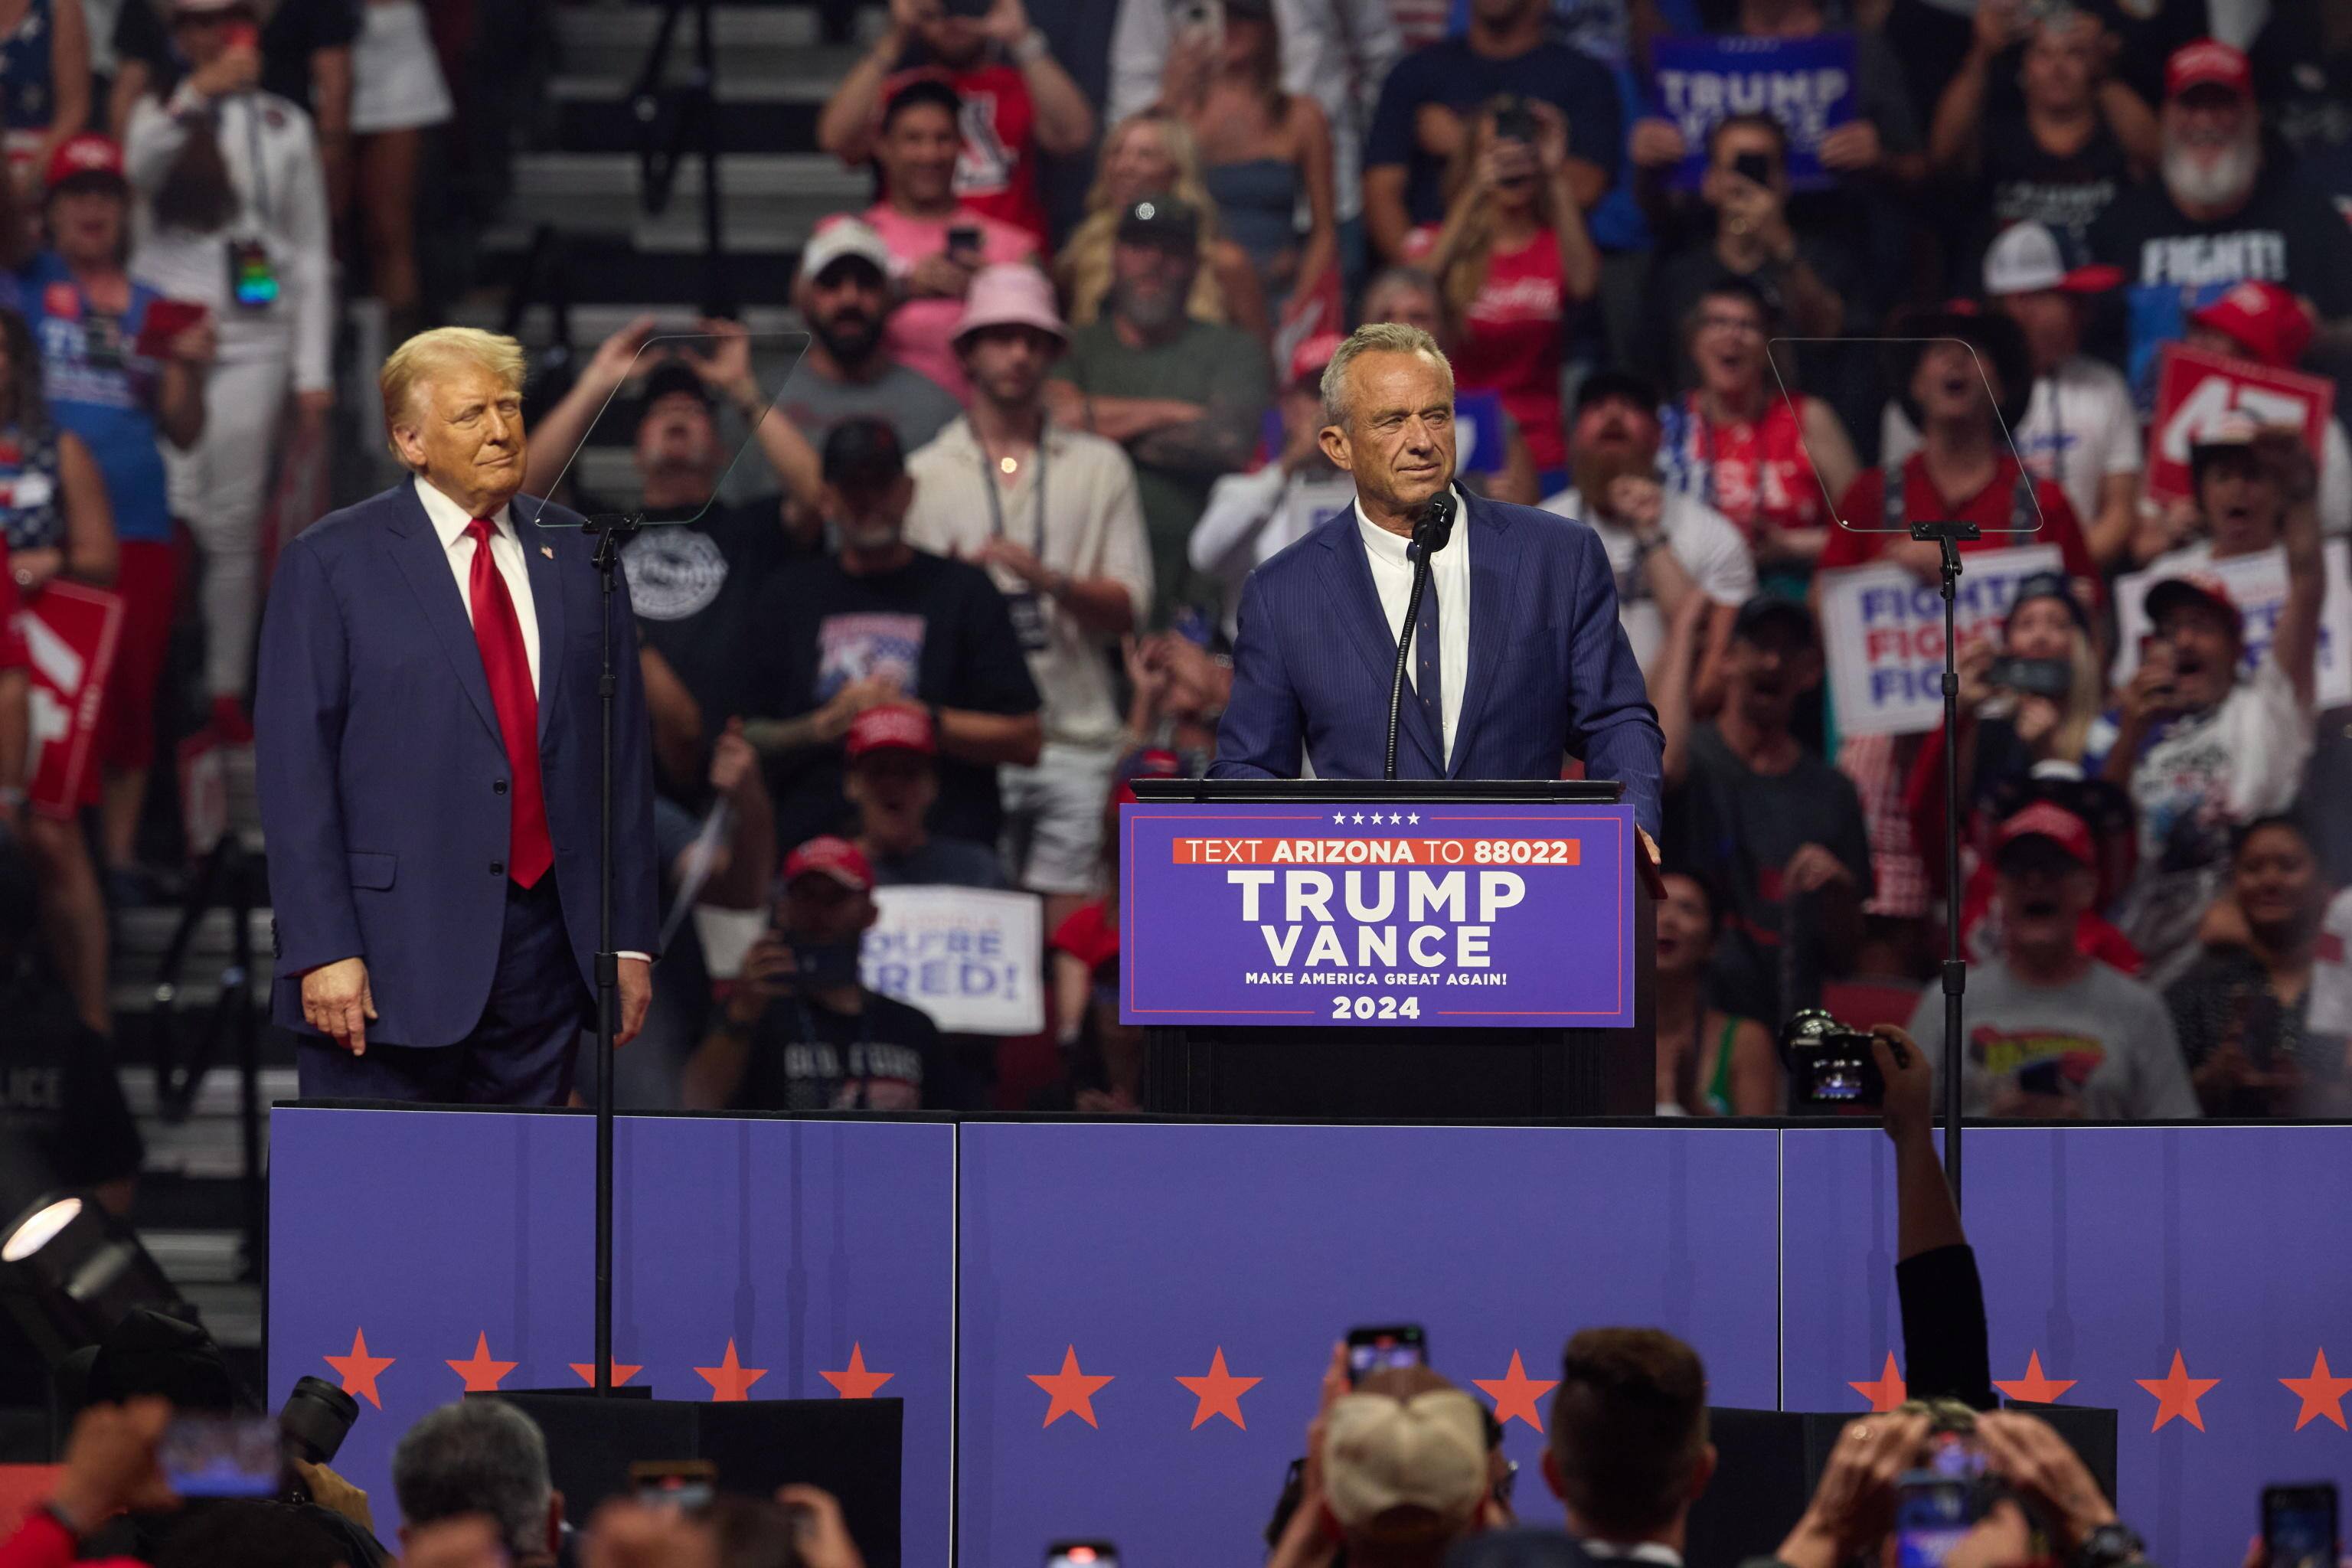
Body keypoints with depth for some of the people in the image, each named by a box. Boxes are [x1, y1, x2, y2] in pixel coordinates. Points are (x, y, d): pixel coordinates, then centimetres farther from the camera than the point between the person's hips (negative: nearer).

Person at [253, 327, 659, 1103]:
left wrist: (632, 937, 8)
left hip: (546, 944, 4)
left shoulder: (577, 554, 11)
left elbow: (623, 752, 12)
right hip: (395, 951, -4)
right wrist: (323, 951, -13)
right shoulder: (330, 563, -1)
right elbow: (293, 768, -5)